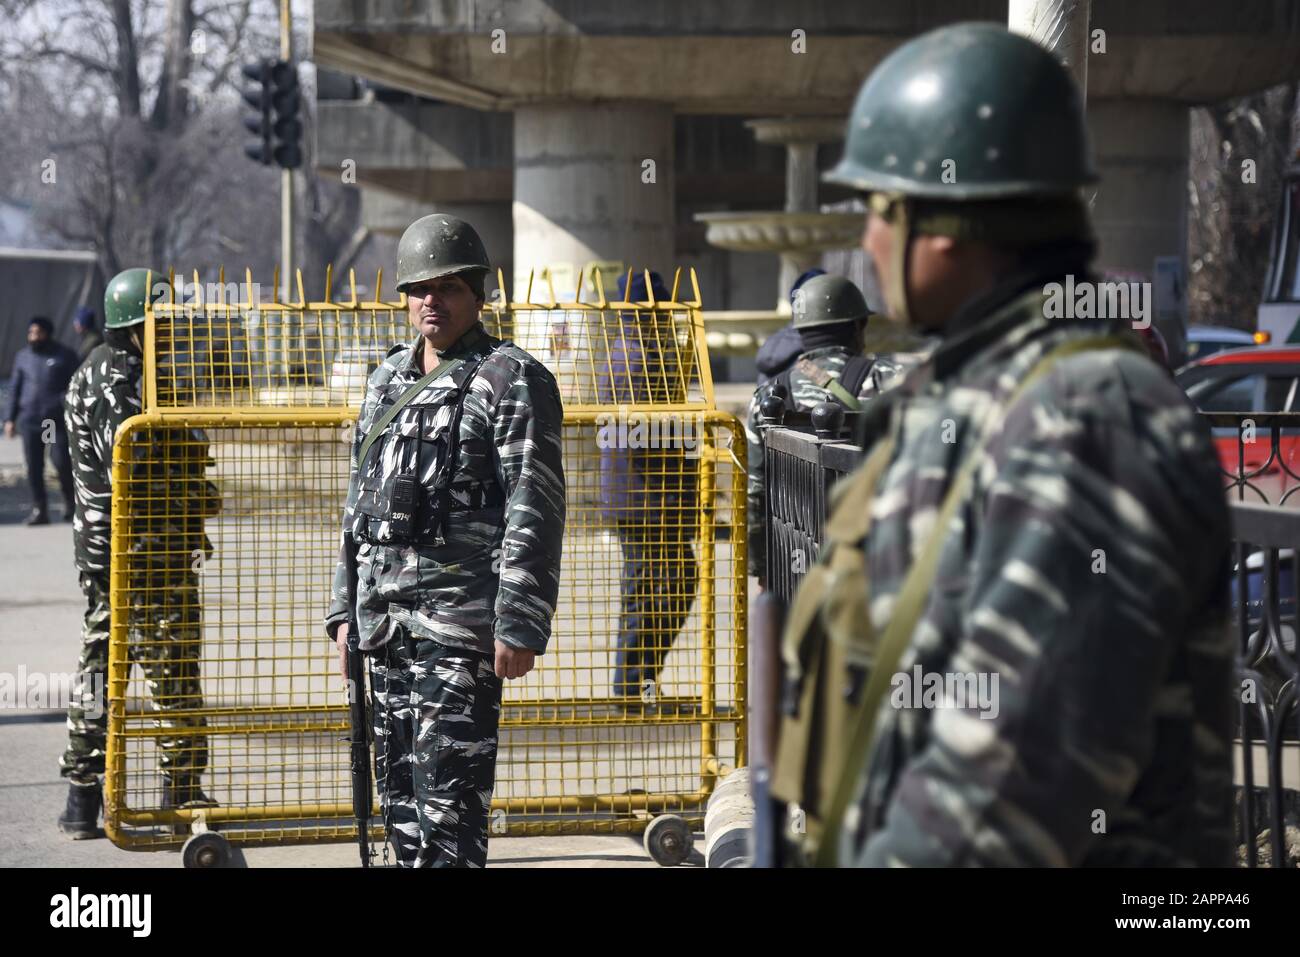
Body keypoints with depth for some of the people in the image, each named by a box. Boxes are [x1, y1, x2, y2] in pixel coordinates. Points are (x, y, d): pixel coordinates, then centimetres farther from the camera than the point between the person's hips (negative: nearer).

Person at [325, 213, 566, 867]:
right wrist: (345, 610, 18)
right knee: (398, 795, 11)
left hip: (460, 623, -8)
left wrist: (520, 624, -17)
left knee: (448, 796, -11)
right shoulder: (389, 379, 18)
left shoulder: (511, 381, -5)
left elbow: (535, 513, -11)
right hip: (385, 620, 8)